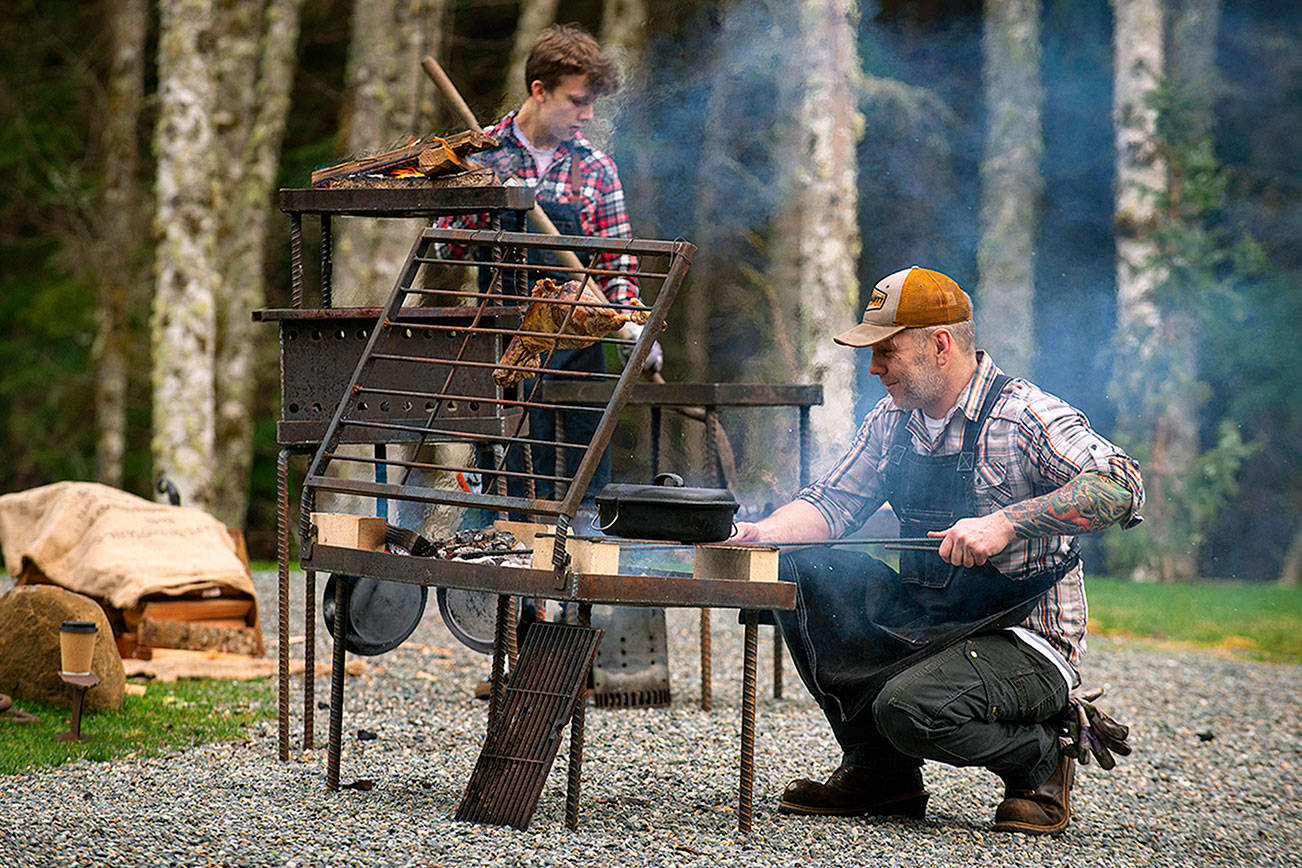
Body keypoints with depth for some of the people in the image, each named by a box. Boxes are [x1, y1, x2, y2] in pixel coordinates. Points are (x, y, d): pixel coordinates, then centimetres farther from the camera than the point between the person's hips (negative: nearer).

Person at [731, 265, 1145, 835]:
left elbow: (1120, 489, -26)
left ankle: (1039, 760, 1)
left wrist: (1005, 522, -35)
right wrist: (767, 532, -12)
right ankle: (877, 770, 0)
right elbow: (834, 501, 10)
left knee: (910, 708, -33)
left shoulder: (1025, 415, -14)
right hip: (919, 625, 7)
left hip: (1026, 641, -7)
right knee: (799, 568, -8)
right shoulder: (892, 422, 8)